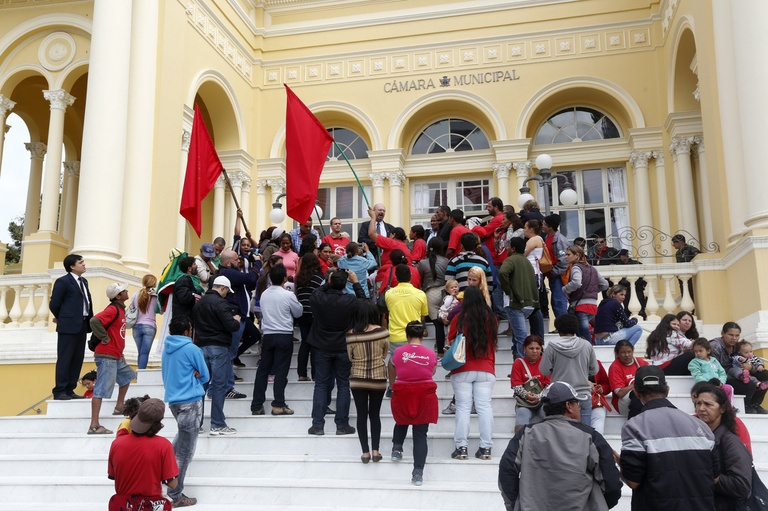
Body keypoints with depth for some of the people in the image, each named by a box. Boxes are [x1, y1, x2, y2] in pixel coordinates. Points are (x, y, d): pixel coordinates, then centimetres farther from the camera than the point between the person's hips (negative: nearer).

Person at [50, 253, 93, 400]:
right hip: (69, 326, -8)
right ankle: (59, 391, 1)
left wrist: (90, 320, 8)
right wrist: (61, 318, 8)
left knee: (78, 359, 9)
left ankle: (69, 390, 15)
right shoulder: (63, 282, -8)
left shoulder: (83, 281, 17)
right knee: (64, 359, -4)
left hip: (82, 325, 8)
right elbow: (54, 304, -6)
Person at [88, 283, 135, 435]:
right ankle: (94, 426, -12)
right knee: (102, 388, -11)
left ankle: (119, 407, 33)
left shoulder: (120, 309, 15)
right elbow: (94, 321, -31)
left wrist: (120, 352, 20)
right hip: (107, 356, -10)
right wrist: (104, 338, -20)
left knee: (127, 375, 25)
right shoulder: (113, 309, -15)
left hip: (116, 357, 10)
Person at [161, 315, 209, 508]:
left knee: (182, 435, 32)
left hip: (173, 399, 8)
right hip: (190, 401, -8)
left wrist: (191, 375, 3)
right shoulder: (192, 349, -12)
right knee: (185, 451, -2)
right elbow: (205, 377, -4)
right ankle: (175, 496, 1)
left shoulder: (167, 348, 8)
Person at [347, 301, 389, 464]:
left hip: (358, 379, -1)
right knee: (375, 414, 13)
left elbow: (350, 358, 1)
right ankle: (375, 451, 12)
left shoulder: (351, 335, -12)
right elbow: (385, 355, 2)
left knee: (362, 415, 8)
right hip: (378, 378, 1)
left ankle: (365, 452, 9)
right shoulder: (383, 332, -11)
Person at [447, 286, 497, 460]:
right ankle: (485, 448, 2)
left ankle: (461, 447, -1)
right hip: (486, 370, 2)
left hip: (463, 370, -2)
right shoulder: (491, 318, 3)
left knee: (463, 408, 1)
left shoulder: (459, 318, -6)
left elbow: (450, 341, 5)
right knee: (485, 407, 3)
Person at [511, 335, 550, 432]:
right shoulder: (518, 363, 9)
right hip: (524, 401, 0)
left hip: (543, 400, 0)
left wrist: (539, 397, -17)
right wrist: (526, 395, -20)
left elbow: (549, 385, 0)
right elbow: (516, 385, 1)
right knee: (522, 413, -31)